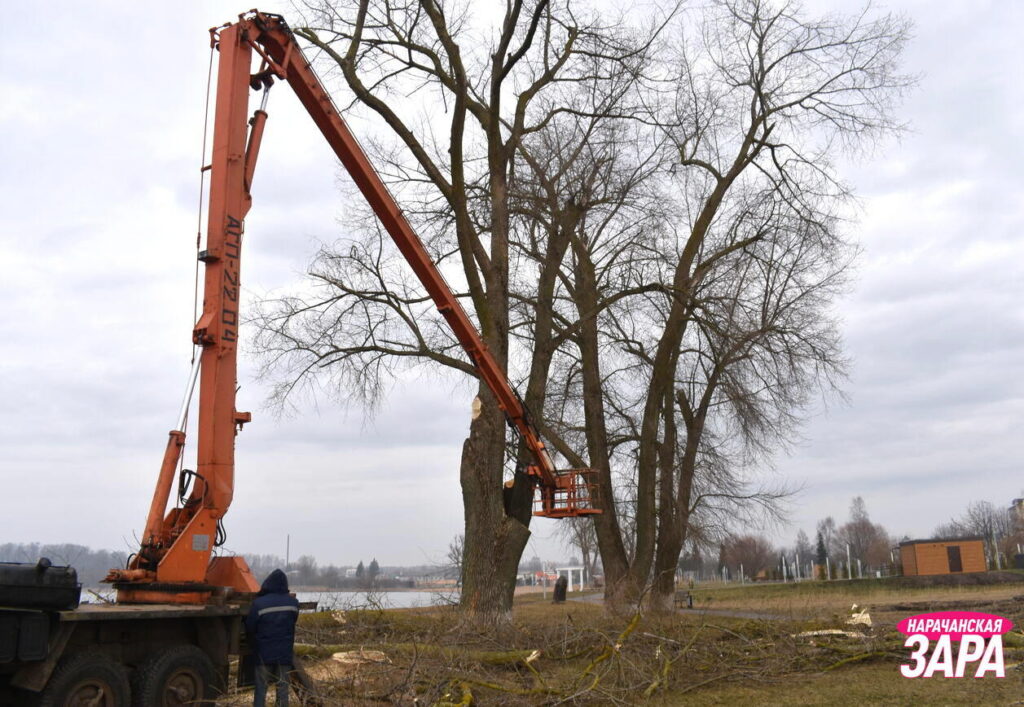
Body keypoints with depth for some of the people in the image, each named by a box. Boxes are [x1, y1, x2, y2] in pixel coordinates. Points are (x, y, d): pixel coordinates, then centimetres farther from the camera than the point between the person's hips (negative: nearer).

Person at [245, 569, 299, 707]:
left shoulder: (259, 603, -16)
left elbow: (249, 627, -7)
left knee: (261, 689, 7)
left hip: (264, 653, -2)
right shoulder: (293, 603, -4)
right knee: (282, 688, 9)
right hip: (285, 653, 2)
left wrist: (254, 645, 13)